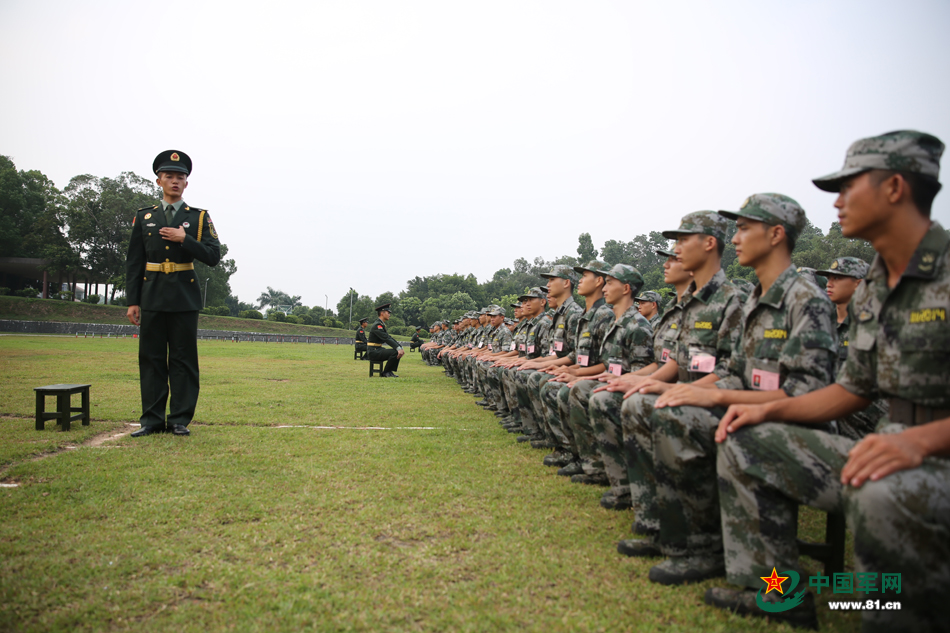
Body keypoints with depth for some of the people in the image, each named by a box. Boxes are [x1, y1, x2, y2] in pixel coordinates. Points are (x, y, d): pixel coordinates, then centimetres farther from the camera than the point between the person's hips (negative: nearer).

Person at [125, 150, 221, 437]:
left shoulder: (199, 217, 6)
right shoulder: (143, 217, 11)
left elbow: (213, 256, -2)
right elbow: (133, 262, 10)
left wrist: (184, 239, -14)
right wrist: (132, 301, 3)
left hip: (185, 298, -2)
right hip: (152, 297, 2)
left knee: (183, 359, 1)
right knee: (151, 358, 4)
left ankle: (180, 420, 8)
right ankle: (152, 419, 13)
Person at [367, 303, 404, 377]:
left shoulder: (382, 324, 16)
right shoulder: (377, 325, -17)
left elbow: (389, 337, 14)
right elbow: (386, 339, -27)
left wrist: (400, 347, 1)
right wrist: (398, 349, -33)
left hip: (378, 350, 10)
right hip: (373, 352, -10)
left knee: (399, 352, 7)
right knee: (395, 352, -25)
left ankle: (390, 371, 8)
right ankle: (385, 373, -9)